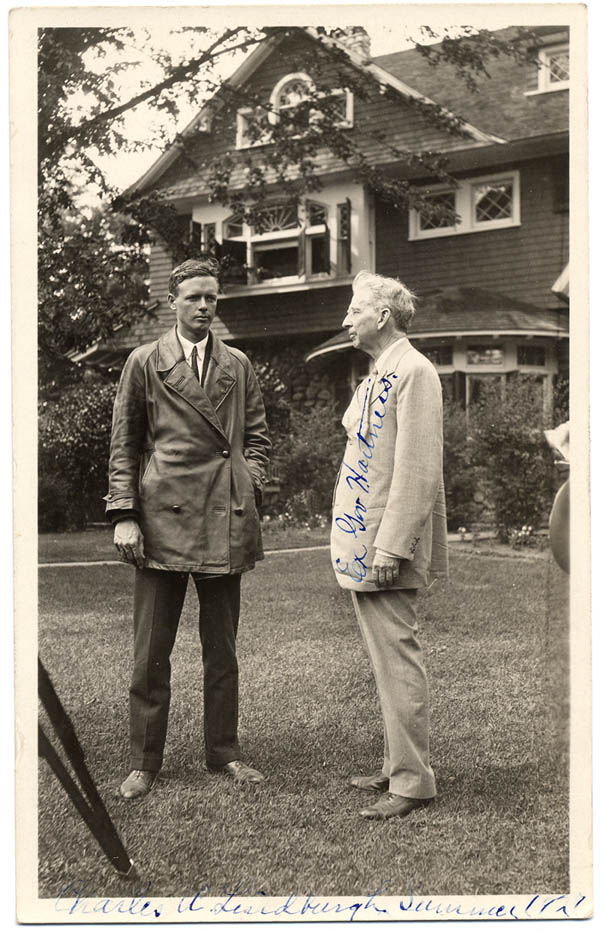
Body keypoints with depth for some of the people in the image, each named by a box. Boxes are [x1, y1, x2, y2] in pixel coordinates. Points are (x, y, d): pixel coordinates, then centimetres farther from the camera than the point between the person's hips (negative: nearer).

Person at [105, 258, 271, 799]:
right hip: (163, 518, -2)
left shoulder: (238, 366, 13)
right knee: (151, 652, 2)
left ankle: (224, 753, 23)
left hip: (225, 522, 3)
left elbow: (257, 435, 17)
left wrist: (250, 490, 2)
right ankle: (145, 763, 14)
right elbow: (123, 445, 4)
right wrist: (124, 514, -4)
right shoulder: (144, 364, 5)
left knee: (222, 648, 11)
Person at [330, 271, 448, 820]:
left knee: (398, 660, -5)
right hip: (361, 545, 10)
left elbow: (417, 470, -19)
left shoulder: (414, 372, -12)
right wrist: (357, 544, 17)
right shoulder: (377, 376, 18)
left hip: (387, 547, -10)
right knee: (387, 661, 15)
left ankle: (413, 782, 3)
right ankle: (398, 767, 24)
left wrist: (391, 547, -22)